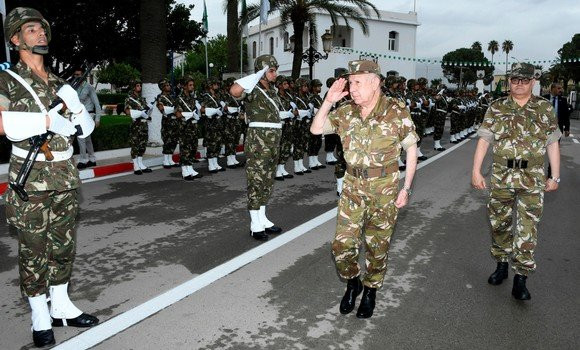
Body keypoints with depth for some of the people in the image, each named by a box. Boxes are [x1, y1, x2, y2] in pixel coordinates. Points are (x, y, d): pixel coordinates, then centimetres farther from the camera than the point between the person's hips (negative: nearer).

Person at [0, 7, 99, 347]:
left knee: (64, 245, 12)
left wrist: (76, 110, -8)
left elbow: (86, 127, 11)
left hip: (66, 177, 5)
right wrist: (47, 121, -18)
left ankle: (61, 306, 27)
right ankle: (41, 318, 17)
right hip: (31, 179, -5)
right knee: (33, 250, 4)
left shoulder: (59, 83, 14)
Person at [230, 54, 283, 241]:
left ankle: (263, 220, 23)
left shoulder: (272, 90, 14)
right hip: (257, 141, -8)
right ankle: (256, 225, 6)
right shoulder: (252, 90, -11)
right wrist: (258, 74, -24)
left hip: (273, 142, 8)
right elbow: (234, 91, -34)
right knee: (256, 182, -2)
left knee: (267, 182, 13)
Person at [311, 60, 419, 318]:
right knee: (342, 245, 1)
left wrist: (406, 188, -6)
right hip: (353, 188, 3)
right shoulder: (346, 113, 1)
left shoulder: (397, 112, -9)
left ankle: (370, 291, 32)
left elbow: (411, 149, -2)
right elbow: (316, 129, 4)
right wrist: (329, 101, -10)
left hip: (384, 191, -3)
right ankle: (352, 283, 29)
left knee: (377, 246, 10)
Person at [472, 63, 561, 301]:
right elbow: (484, 140, 1)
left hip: (532, 180, -1)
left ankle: (520, 279, 7)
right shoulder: (496, 108, 4)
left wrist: (555, 176, 3)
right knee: (499, 224, 12)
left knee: (527, 230, -2)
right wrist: (476, 170, -6)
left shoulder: (545, 109, 4)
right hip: (501, 177, 1)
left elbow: (552, 144, 6)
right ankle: (502, 265, 31)